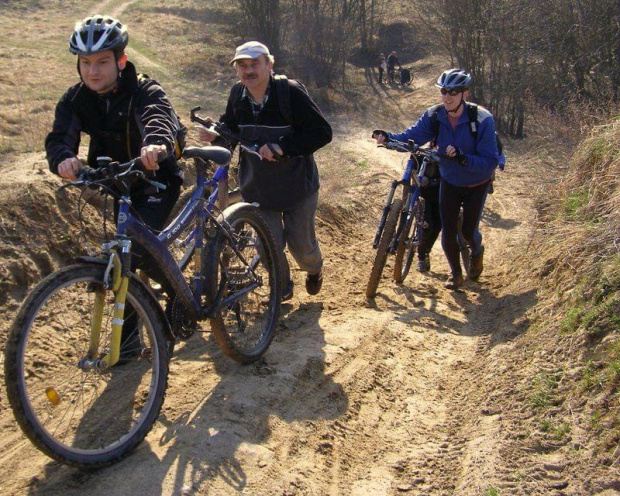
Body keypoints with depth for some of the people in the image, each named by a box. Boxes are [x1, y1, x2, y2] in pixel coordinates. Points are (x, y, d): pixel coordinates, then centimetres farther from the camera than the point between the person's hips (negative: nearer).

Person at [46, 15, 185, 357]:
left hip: (156, 180, -5)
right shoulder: (75, 100, -8)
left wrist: (156, 143, -68)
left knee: (141, 246, -25)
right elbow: (60, 136, -24)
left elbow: (161, 116, -43)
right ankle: (129, 335, 25)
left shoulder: (144, 91, -21)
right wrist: (64, 158, -50)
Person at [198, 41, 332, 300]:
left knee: (301, 243, 9)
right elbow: (232, 128, 12)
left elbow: (322, 132, -22)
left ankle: (314, 270, 46)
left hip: (296, 184, -3)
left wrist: (282, 148, -30)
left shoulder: (291, 92, -19)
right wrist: (215, 134, -12)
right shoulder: (237, 94, -4)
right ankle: (282, 288, 33)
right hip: (258, 186, 3)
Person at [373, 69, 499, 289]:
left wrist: (462, 157, -47)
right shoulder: (434, 116, -17)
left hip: (476, 184, -2)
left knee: (468, 231, 3)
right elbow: (411, 137, -22)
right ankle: (455, 273, 23)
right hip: (449, 182, 2)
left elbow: (490, 162, -31)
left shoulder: (482, 119, -28)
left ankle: (476, 251, 42)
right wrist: (387, 137, -42)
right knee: (448, 232, -4)